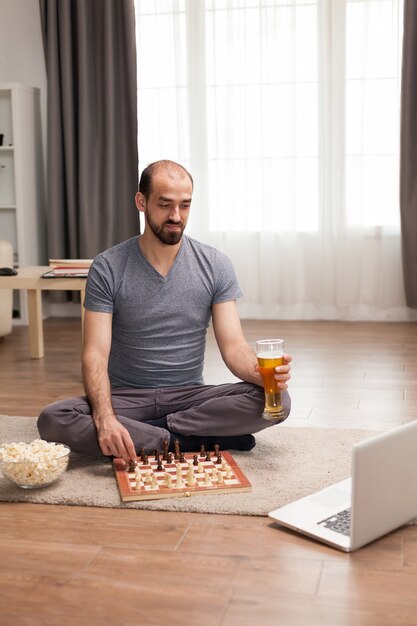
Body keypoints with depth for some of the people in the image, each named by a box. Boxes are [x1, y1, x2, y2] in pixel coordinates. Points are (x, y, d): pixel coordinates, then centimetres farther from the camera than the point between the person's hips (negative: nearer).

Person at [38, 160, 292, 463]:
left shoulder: (215, 266, -2)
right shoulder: (107, 268, -7)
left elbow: (233, 345, -6)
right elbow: (96, 354, -13)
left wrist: (261, 372, -31)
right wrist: (105, 418, -32)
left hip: (190, 395, 1)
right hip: (127, 398, -1)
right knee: (52, 420, -29)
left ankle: (140, 432, -18)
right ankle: (187, 440, -21)